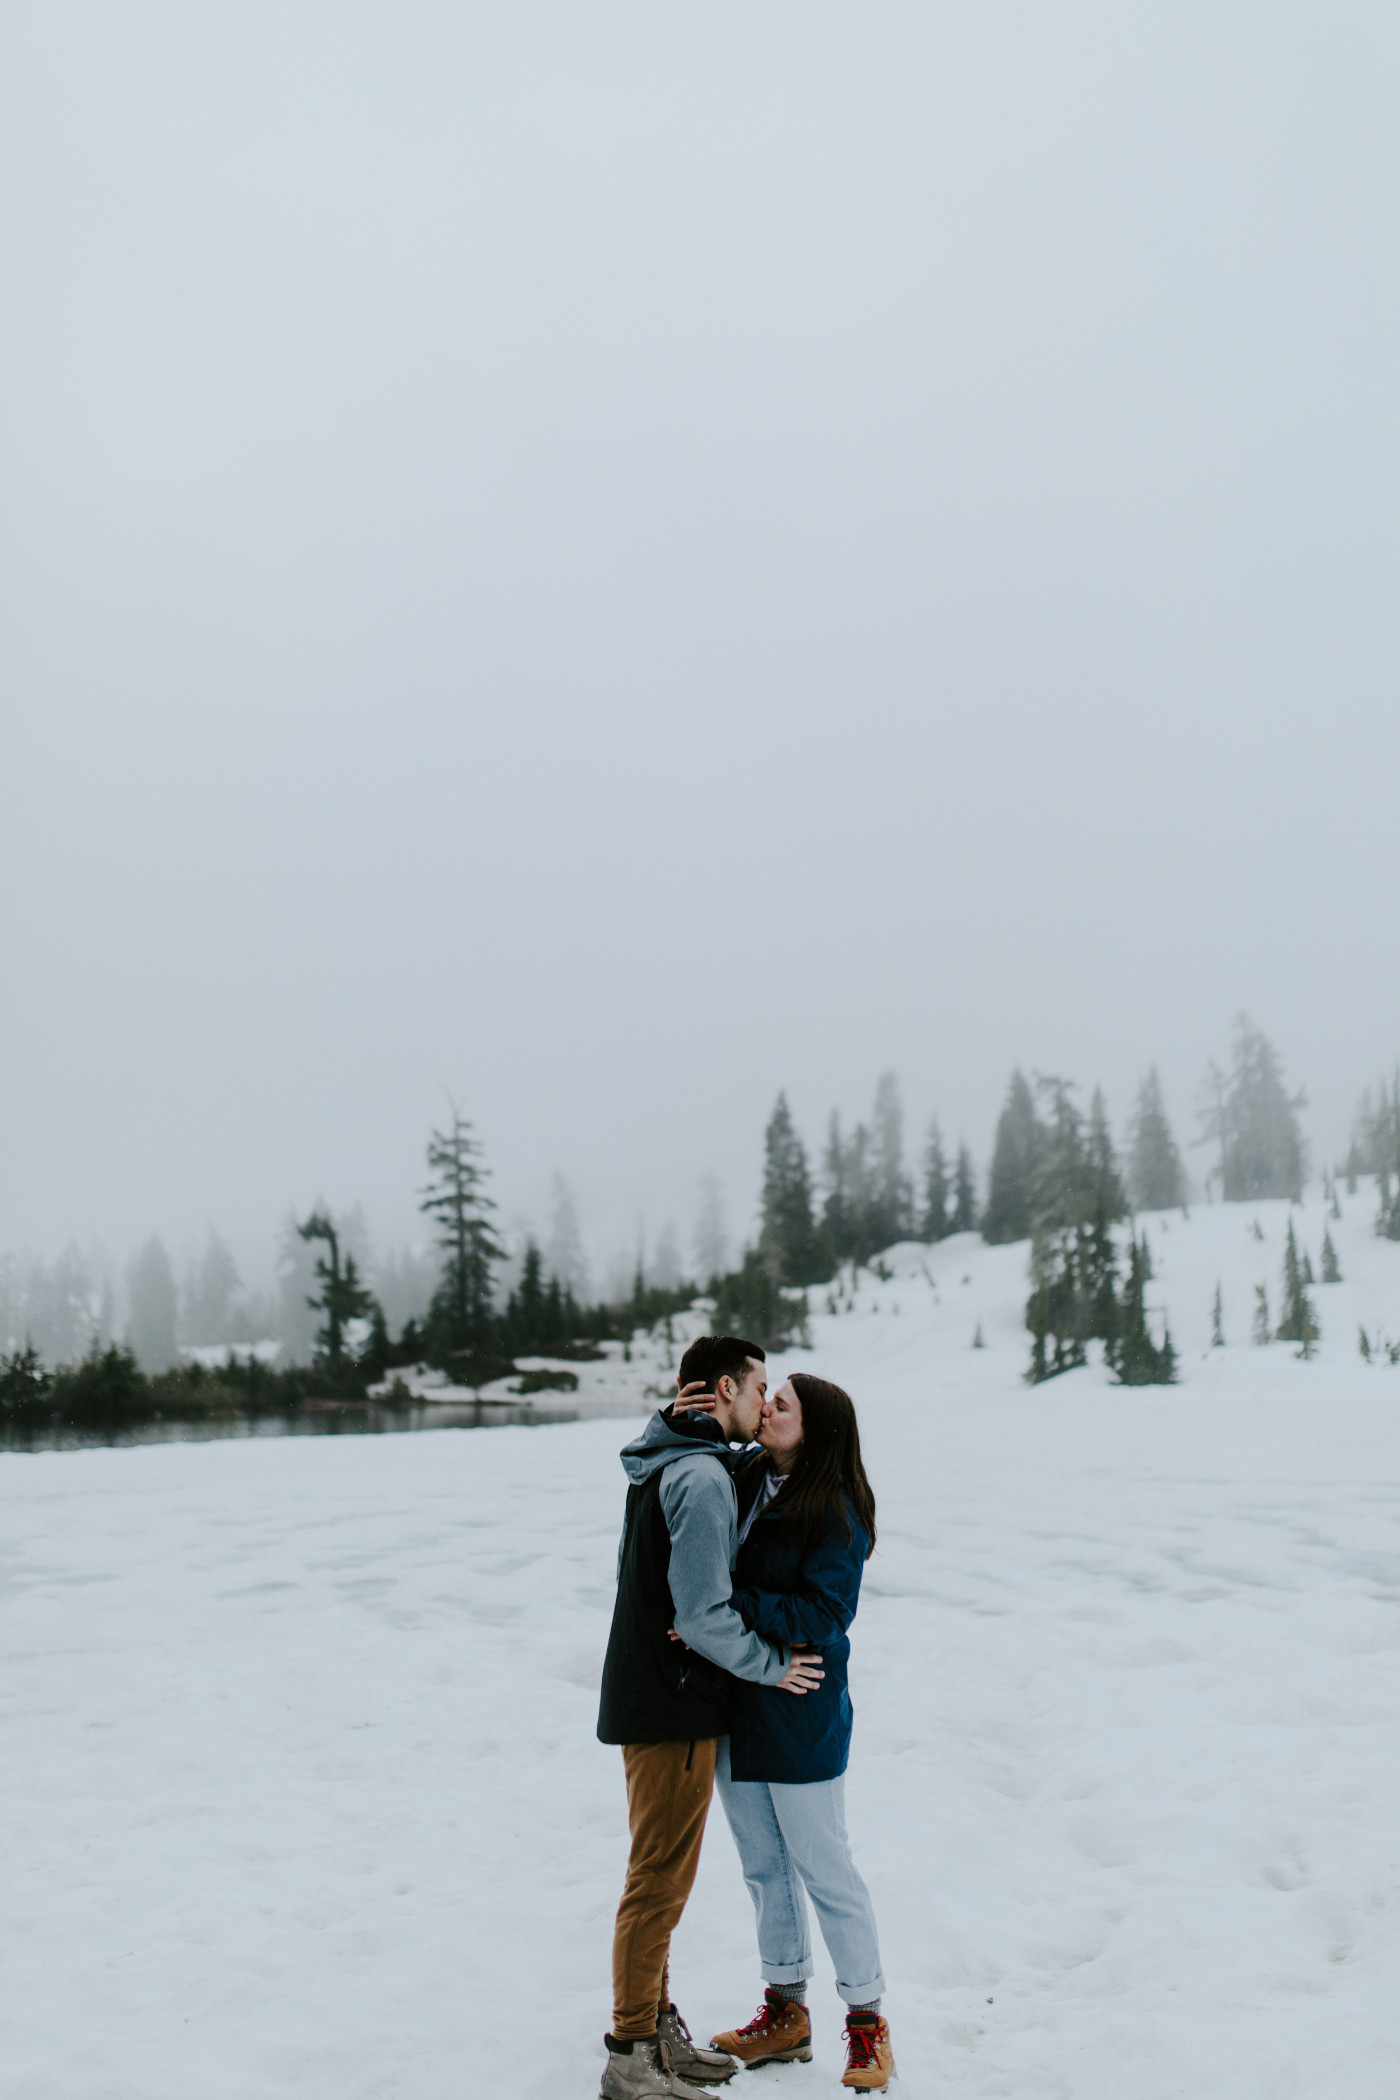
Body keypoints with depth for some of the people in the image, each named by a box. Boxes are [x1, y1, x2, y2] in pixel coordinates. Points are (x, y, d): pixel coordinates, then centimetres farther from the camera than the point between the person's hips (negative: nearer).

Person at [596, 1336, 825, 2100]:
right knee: (660, 1880, 0)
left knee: (660, 1874, 18)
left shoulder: (662, 1465, 10)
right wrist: (772, 1664, -11)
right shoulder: (703, 1477, -20)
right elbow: (703, 1616, -23)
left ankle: (656, 2028, 30)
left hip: (644, 1695, 10)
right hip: (674, 1709, -10)